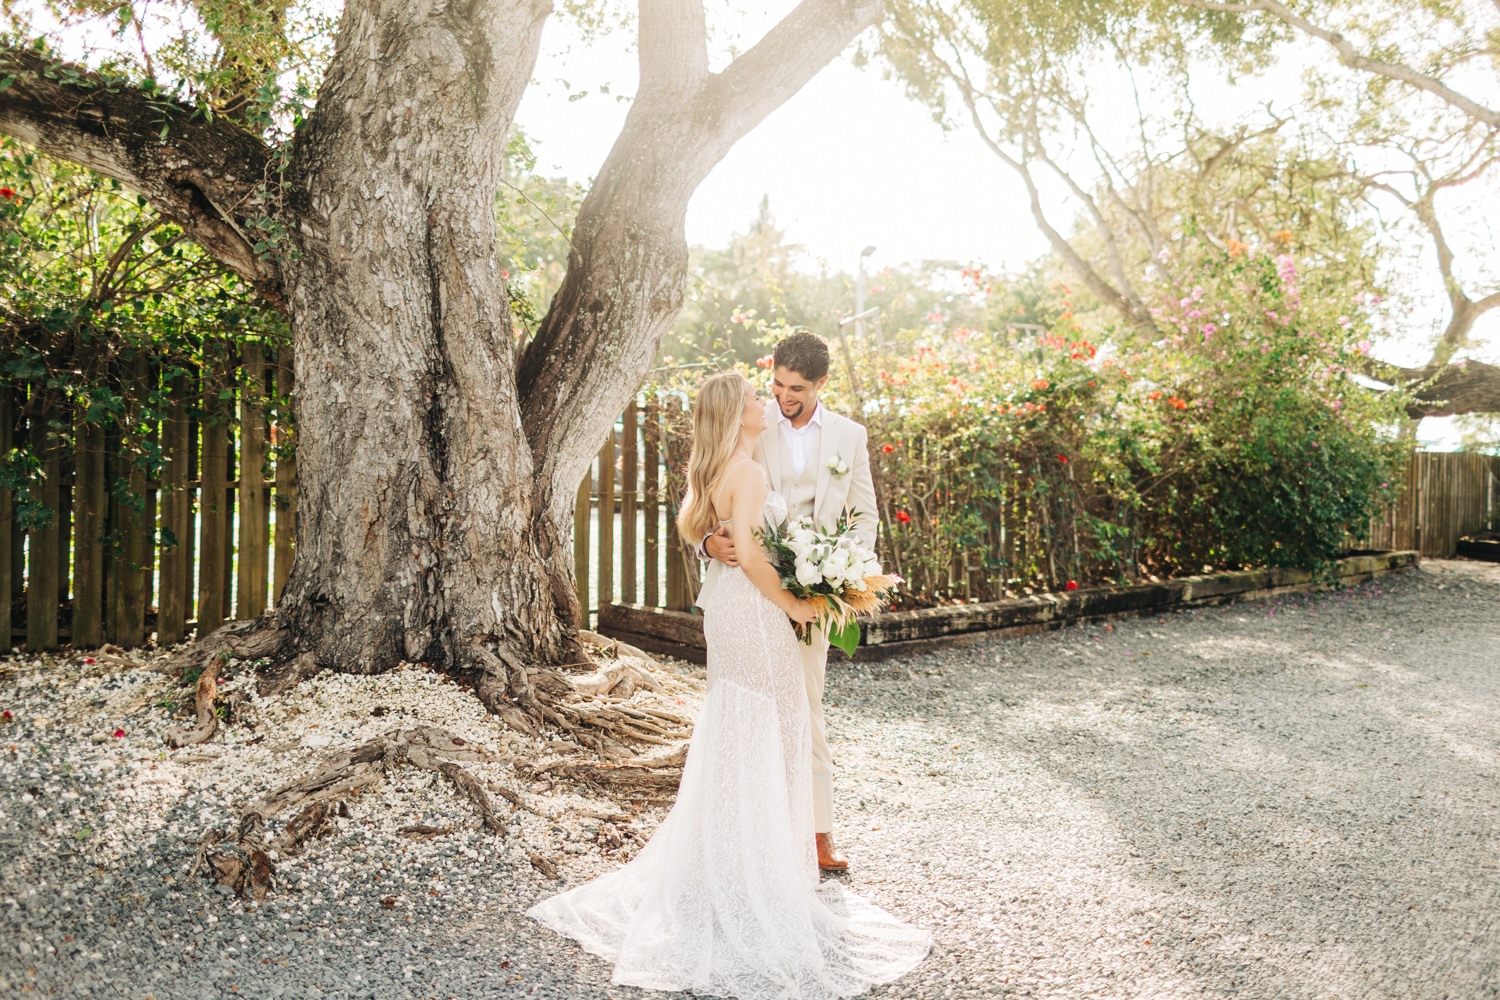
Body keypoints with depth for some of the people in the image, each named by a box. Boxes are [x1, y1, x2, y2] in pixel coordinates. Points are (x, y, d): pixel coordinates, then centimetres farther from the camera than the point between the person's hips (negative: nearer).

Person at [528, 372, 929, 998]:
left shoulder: (711, 470, 9)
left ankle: (723, 866, 29)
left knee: (731, 739, 17)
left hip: (727, 609, 9)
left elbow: (687, 525, 23)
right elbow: (749, 553, -24)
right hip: (755, 613, -9)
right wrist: (792, 604, -14)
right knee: (763, 741, 1)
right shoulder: (747, 471, -18)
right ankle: (760, 872, 12)